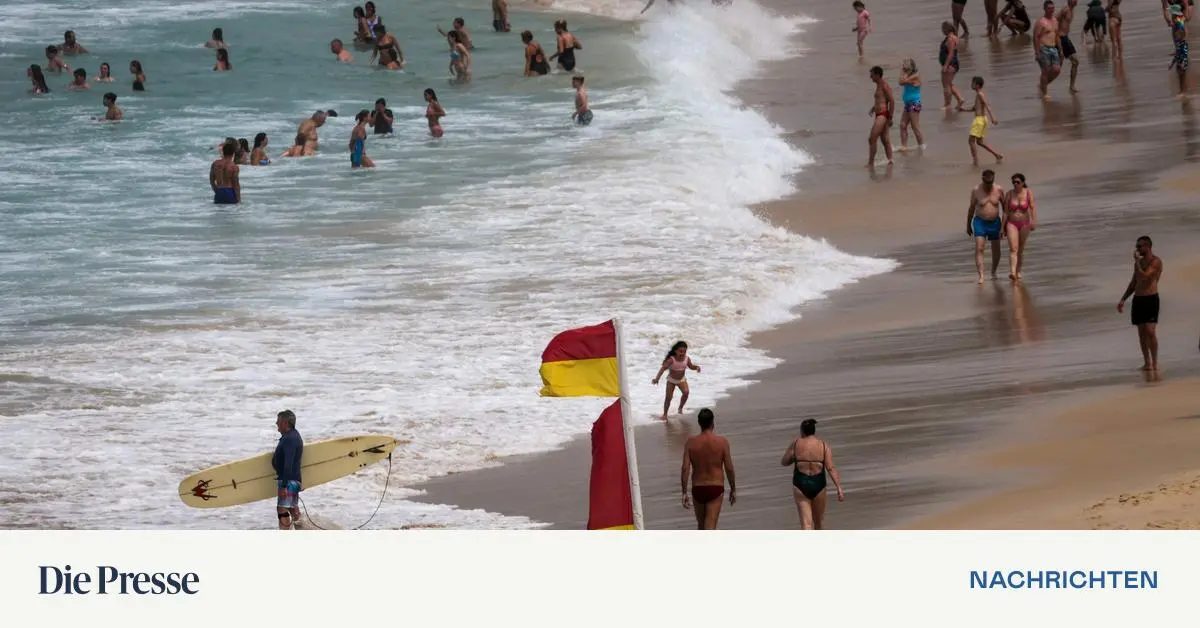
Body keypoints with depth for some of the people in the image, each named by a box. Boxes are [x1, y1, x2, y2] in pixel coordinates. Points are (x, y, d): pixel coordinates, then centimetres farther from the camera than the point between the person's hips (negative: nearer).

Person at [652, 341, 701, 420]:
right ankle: (665, 414, 17)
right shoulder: (672, 359, -28)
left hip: (682, 379, 3)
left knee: (686, 392, -21)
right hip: (671, 380, -3)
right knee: (668, 397, 0)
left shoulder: (687, 358, -15)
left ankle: (680, 408, 5)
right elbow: (663, 368, -33)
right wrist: (657, 378, -43)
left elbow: (691, 366, 4)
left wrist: (696, 367, -19)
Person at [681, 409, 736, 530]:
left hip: (698, 488, 2)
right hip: (716, 488, -2)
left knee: (701, 525, 21)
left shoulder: (691, 443, -5)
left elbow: (685, 469, -9)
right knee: (710, 527, -7)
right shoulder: (722, 442, -9)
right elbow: (729, 469, -5)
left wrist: (684, 493, -3)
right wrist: (733, 490, 8)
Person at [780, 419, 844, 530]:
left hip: (800, 485, -1)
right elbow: (831, 468, -12)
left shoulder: (795, 444, -3)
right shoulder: (824, 446, -3)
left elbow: (783, 462, 8)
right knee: (819, 521, 22)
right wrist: (839, 488, -15)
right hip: (818, 486, 1)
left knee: (806, 524, -4)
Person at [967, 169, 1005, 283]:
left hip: (995, 222, 2)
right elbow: (971, 208, 1)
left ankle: (993, 272, 36)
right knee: (979, 249, -16)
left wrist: (1005, 224, 4)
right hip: (980, 222, -2)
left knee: (996, 250, 13)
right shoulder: (976, 191, -10)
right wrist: (968, 225, 7)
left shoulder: (998, 190, -7)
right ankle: (981, 276, -22)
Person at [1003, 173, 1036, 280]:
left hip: (1024, 224, 1)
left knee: (1021, 250, 12)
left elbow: (1033, 207, -15)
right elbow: (1006, 212, 0)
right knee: (1013, 248, -16)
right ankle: (1012, 272, -30)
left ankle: (1018, 271, 27)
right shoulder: (1009, 194, -5)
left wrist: (1034, 221, -29)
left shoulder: (1028, 192, -6)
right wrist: (1003, 227, 2)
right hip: (1012, 224, -1)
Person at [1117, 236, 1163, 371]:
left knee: (1150, 331, -14)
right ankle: (1147, 363, 10)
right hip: (1138, 299, 8)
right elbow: (1133, 283, 23)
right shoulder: (1139, 262, 16)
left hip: (1151, 299, -8)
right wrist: (1123, 300, 19)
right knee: (1141, 332, 6)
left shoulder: (1156, 261, -8)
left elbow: (1144, 276, -21)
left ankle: (1155, 363, -11)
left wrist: (1137, 261, -11)